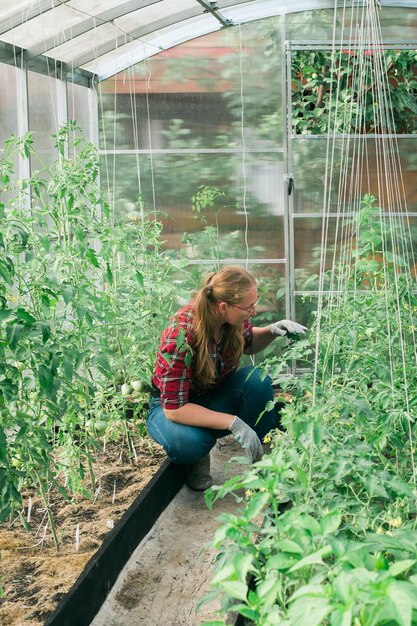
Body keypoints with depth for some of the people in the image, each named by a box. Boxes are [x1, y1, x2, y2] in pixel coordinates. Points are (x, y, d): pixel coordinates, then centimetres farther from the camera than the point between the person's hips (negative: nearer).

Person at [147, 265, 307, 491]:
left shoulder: (234, 318, -18)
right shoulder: (180, 338, -36)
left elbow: (248, 343, 8)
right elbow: (174, 408, -32)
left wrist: (272, 331, -15)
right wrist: (233, 422, -37)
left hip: (216, 394, 5)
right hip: (171, 405, -5)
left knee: (257, 380, -25)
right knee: (189, 441, -38)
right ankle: (197, 458, -1)